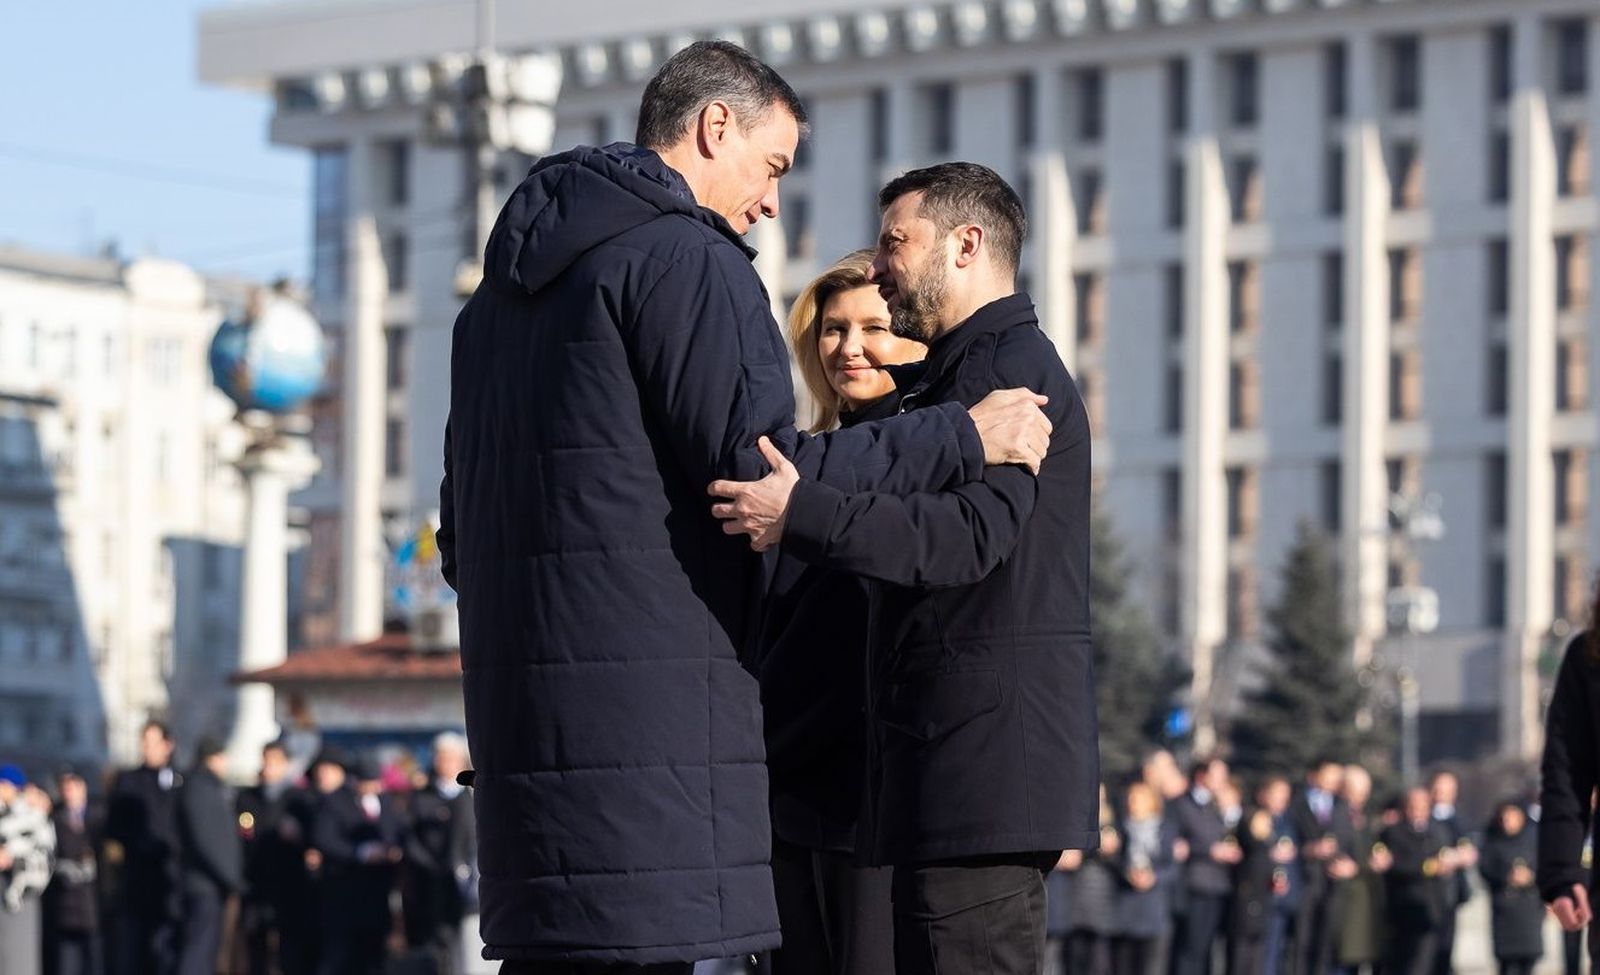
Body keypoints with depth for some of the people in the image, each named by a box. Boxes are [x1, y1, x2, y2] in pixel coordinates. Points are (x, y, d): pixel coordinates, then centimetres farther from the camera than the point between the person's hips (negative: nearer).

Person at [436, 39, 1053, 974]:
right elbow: (761, 471, -15)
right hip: (649, 695, -9)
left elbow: (462, 535, 24)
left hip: (519, 698, 9)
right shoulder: (687, 258, -6)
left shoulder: (505, 289, 23)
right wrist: (961, 439, -9)